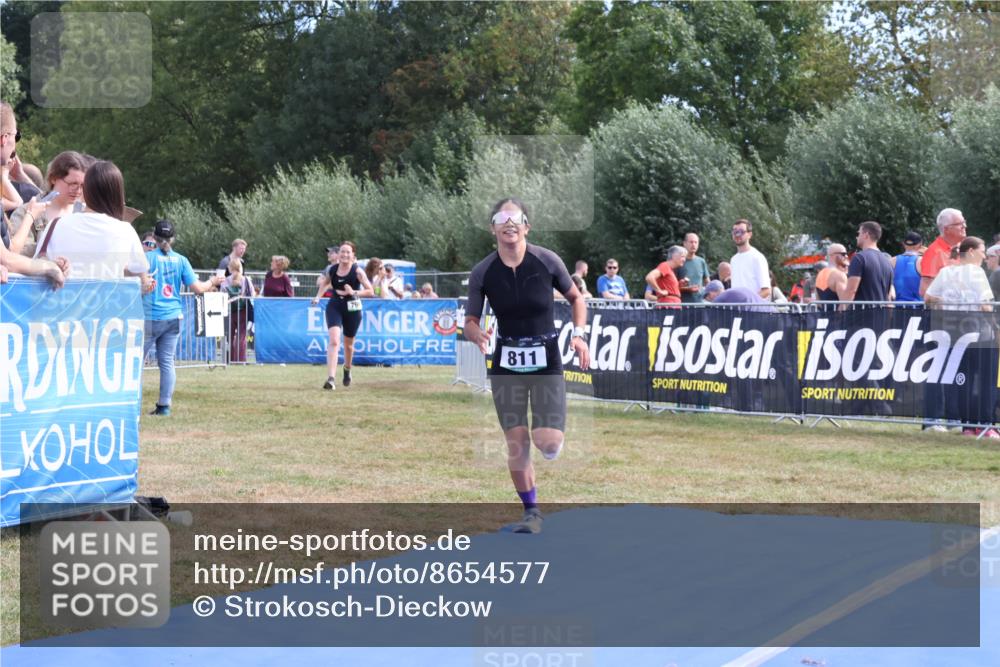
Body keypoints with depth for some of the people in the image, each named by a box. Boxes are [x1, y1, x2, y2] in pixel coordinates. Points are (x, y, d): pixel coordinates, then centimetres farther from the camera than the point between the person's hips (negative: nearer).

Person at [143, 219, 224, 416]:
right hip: (173, 317, 4)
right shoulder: (181, 260, 3)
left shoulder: (147, 257, -6)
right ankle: (164, 405, 6)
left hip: (150, 317, -4)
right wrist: (212, 283, 18)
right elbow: (197, 288, 1)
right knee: (167, 362, 6)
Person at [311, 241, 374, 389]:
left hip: (352, 308, -1)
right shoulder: (332, 269, -1)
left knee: (348, 343, 16)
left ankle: (347, 369, 47)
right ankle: (331, 378, -25)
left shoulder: (357, 271, -11)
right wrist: (318, 296, 9)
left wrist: (354, 292, -25)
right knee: (334, 340, -18)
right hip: (334, 306, 1)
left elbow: (370, 291, -12)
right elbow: (325, 283, 20)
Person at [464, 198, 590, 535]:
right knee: (516, 443, 0)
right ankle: (531, 512, 18)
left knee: (548, 444, -10)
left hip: (547, 362, -1)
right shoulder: (482, 272, -6)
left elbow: (576, 297, 8)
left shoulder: (547, 261, -7)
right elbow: (470, 321, -1)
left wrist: (578, 334, -6)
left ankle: (552, 429, 28)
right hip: (506, 365, 1)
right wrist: (476, 334, -24)